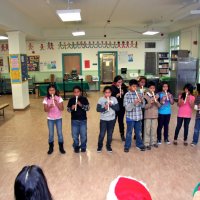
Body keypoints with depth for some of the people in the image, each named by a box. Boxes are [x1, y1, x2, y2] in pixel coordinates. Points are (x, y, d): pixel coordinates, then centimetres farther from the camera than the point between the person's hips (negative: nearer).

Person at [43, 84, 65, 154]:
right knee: (51, 134, 8)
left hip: (58, 118, 0)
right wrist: (49, 107, -29)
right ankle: (51, 147, 24)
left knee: (60, 133, 7)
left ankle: (61, 147, 22)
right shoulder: (46, 99, -6)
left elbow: (62, 109, -11)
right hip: (50, 119, 0)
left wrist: (57, 103, -24)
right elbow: (45, 110, -9)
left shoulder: (59, 98, -7)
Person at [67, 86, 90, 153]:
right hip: (74, 120, 1)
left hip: (83, 120, -1)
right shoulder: (71, 100, 0)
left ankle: (83, 147, 26)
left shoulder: (84, 99, -3)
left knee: (83, 135, 7)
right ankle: (76, 147, 26)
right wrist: (72, 108, -21)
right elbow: (68, 109, 0)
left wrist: (81, 105, -24)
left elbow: (88, 108, -10)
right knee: (75, 135, 8)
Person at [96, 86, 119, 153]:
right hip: (103, 119, -1)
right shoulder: (101, 99, -6)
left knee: (110, 134, 12)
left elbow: (117, 108, -6)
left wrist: (111, 105, -19)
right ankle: (100, 146, 23)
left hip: (112, 119, 2)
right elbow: (98, 109, -10)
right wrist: (104, 108, -26)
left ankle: (108, 146, 30)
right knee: (102, 134, 2)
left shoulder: (114, 99, -2)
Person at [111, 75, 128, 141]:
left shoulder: (124, 87, -1)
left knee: (121, 121, 12)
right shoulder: (112, 88, -9)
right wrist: (116, 95, -26)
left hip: (122, 107, 2)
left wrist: (123, 93, -18)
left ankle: (122, 135, 27)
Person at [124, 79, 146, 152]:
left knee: (138, 132, 17)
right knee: (129, 132, 8)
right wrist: (134, 103, -29)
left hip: (138, 116, 4)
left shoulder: (139, 94, 2)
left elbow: (143, 105, 4)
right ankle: (127, 146, 22)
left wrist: (141, 100, -17)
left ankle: (139, 144, 34)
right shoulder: (127, 95, -10)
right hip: (130, 117, -4)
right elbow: (127, 107, -15)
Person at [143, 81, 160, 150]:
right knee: (147, 130, -1)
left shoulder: (156, 96, 7)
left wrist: (156, 101, -15)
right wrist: (150, 103, -24)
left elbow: (159, 106, 2)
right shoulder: (145, 96, -6)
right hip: (148, 116, -4)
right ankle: (147, 143, 6)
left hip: (155, 115, 4)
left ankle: (153, 142, 23)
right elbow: (144, 106, -10)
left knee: (154, 129, 10)